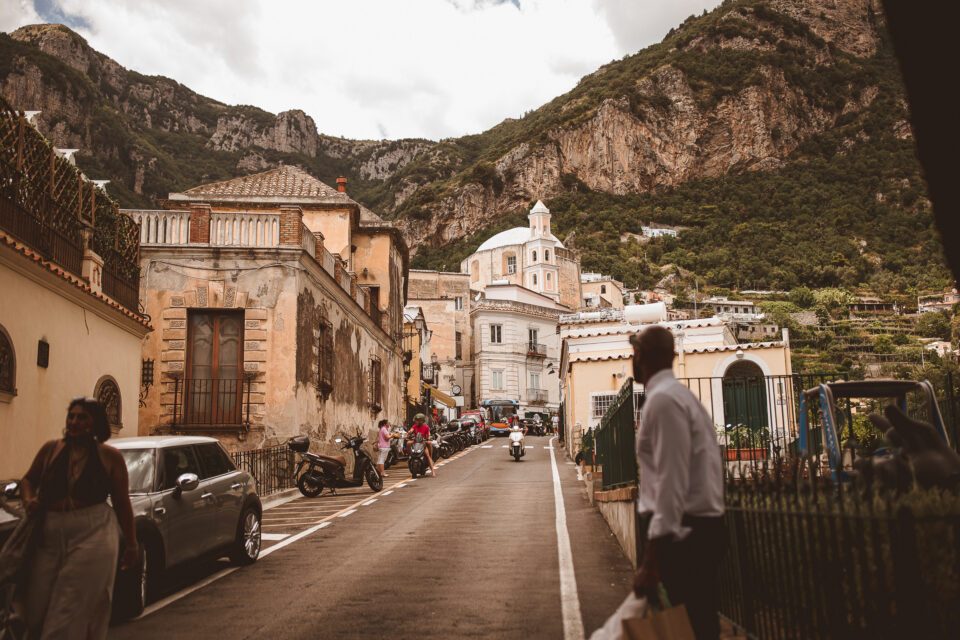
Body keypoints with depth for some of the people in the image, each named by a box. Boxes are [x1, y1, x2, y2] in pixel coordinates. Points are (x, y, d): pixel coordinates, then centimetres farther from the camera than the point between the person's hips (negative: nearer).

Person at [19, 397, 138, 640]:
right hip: (49, 538, 3)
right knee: (36, 606, 5)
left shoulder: (109, 456, 1)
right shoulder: (50, 449, 7)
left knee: (80, 610, -3)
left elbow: (122, 503, 5)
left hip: (92, 537, -3)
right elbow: (28, 479, 21)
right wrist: (28, 498, -2)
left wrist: (131, 544, 8)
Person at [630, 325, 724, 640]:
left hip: (679, 533, -10)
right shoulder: (679, 393, 15)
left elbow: (671, 482, -22)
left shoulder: (662, 399, -16)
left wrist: (651, 561, -22)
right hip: (697, 528, 10)